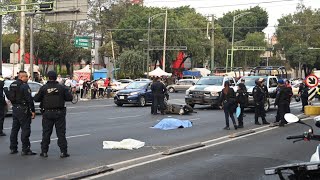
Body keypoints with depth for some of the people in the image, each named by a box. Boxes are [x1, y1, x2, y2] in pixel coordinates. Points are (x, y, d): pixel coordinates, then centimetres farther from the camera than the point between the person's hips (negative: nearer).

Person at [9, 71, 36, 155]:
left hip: (15, 109, 9)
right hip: (23, 109, -8)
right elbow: (29, 99, -18)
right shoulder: (24, 86, -15)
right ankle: (25, 150, -3)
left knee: (14, 129, 15)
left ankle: (13, 148, 20)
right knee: (25, 129, -4)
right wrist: (33, 110, -14)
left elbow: (9, 97, 16)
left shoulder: (12, 85, 10)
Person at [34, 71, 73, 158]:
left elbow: (36, 99, -3)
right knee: (61, 133, 4)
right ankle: (63, 152, 3)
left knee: (46, 133, 9)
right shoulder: (61, 87, -3)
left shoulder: (43, 88, -4)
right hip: (59, 112, 0)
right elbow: (69, 98, -4)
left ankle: (44, 151, 11)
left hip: (47, 113, 0)